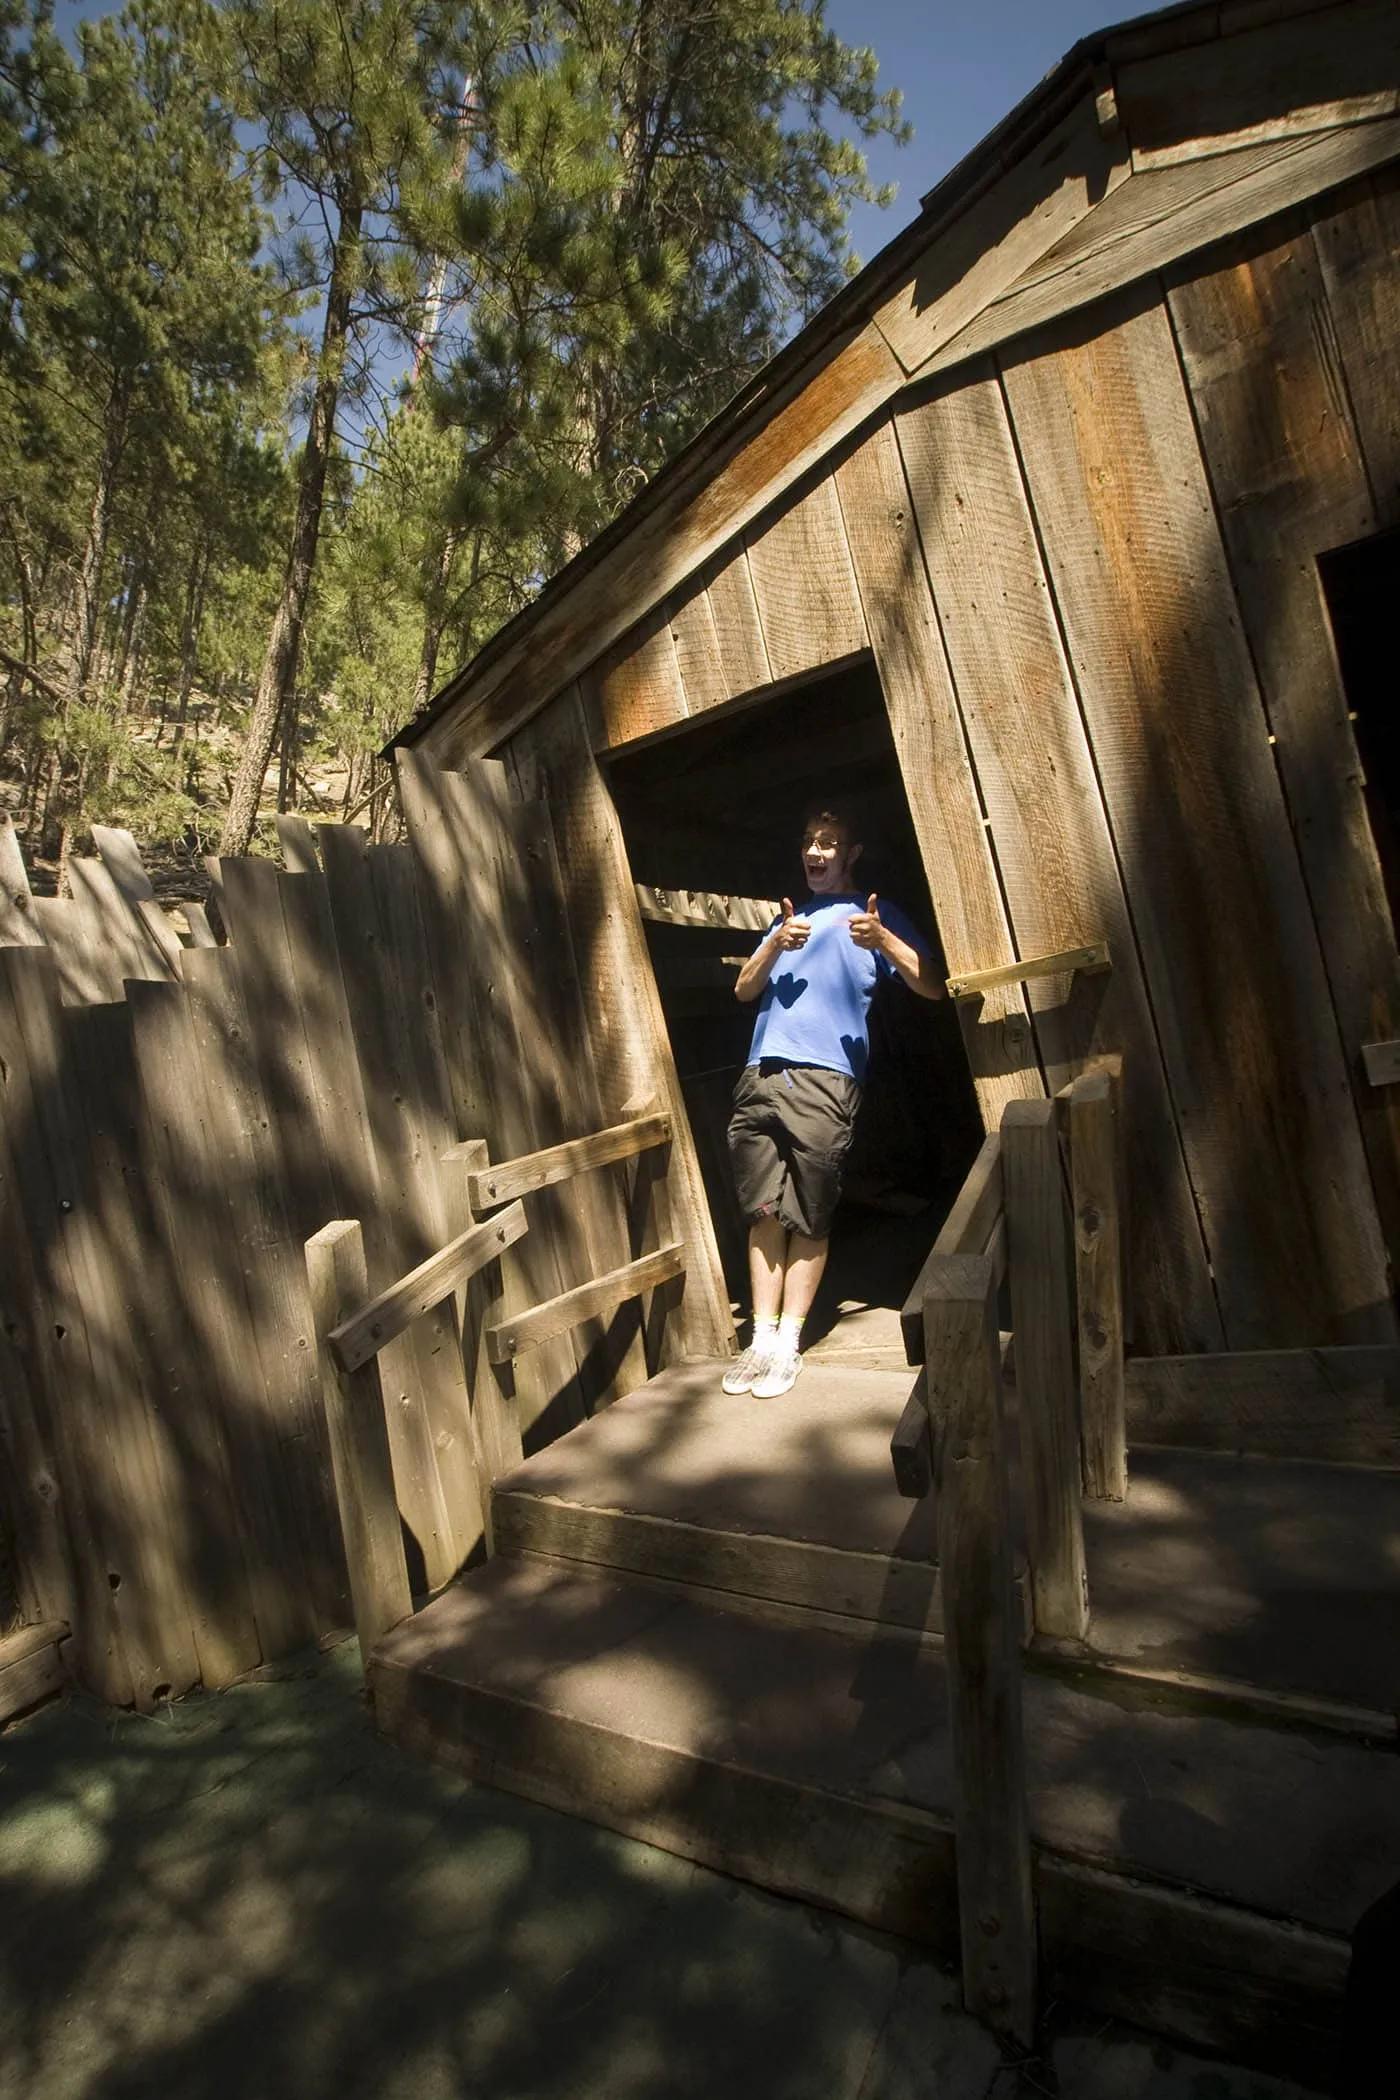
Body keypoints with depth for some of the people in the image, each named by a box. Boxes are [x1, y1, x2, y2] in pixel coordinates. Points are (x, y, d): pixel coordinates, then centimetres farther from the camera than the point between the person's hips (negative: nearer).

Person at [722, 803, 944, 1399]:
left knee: (808, 1218, -3)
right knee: (764, 1211, 3)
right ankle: (762, 1339, 8)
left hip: (825, 1080, -4)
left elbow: (931, 986, 1)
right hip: (761, 1076, 4)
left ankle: (788, 1345, 5)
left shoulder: (875, 914, 13)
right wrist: (776, 944, -1)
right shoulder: (790, 917, 27)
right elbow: (744, 990, 17)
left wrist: (882, 939, -16)